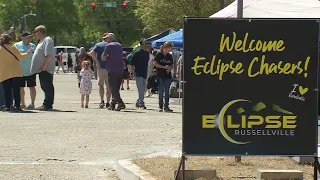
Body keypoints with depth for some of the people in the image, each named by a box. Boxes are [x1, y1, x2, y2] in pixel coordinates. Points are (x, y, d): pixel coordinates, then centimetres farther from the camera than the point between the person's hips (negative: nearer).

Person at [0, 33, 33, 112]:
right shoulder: (12, 47, -2)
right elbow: (20, 56, 0)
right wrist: (28, 53, 15)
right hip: (16, 72, -2)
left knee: (7, 91, 5)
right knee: (16, 90, 0)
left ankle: (8, 106, 1)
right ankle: (17, 105, -7)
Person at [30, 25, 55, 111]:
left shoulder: (47, 40, -13)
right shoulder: (42, 40, 21)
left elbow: (49, 55, -23)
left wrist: (44, 65, -25)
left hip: (46, 69, -11)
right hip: (42, 70, 11)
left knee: (47, 87, -9)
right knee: (45, 87, 13)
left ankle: (48, 105, -9)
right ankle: (46, 104, 19)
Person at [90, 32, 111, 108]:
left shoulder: (98, 45, 2)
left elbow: (92, 53, -14)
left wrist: (97, 62, -10)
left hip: (101, 68, 0)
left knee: (101, 85, 11)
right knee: (108, 86, 8)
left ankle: (102, 101, -4)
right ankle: (108, 103, 7)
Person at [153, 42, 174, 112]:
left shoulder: (170, 56, 9)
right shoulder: (159, 54, -5)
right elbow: (155, 63, -10)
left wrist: (169, 69, -7)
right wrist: (164, 67, -14)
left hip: (168, 75, 4)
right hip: (160, 75, -4)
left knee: (167, 91, 3)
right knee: (161, 91, 0)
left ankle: (166, 107, 7)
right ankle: (160, 106, 6)